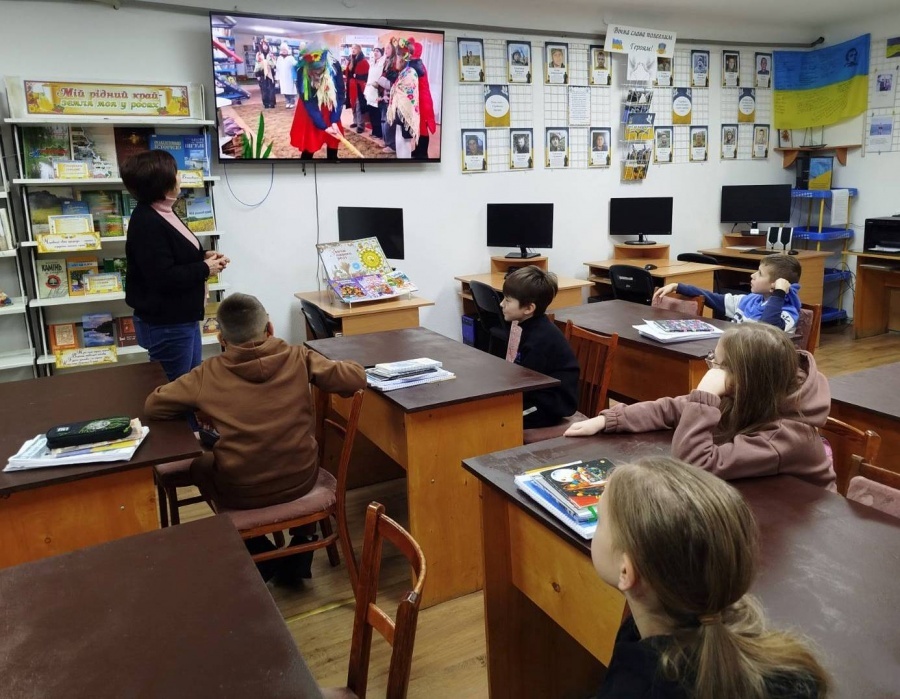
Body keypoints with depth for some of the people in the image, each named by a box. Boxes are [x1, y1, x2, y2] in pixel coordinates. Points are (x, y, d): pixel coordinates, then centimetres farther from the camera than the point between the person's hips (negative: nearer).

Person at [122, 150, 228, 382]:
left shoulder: (164, 213, 10)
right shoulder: (146, 223, -22)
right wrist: (205, 269, -17)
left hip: (182, 317, 10)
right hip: (164, 324, -10)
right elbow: (163, 278, -29)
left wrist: (205, 256, 3)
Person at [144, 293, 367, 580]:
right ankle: (303, 541, 32)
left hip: (242, 492, -1)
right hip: (301, 479, 2)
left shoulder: (208, 375, -9)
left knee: (200, 466, 30)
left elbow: (152, 406, 1)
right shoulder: (298, 357, -9)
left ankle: (257, 553, 26)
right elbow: (356, 378, -7)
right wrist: (325, 369, 13)